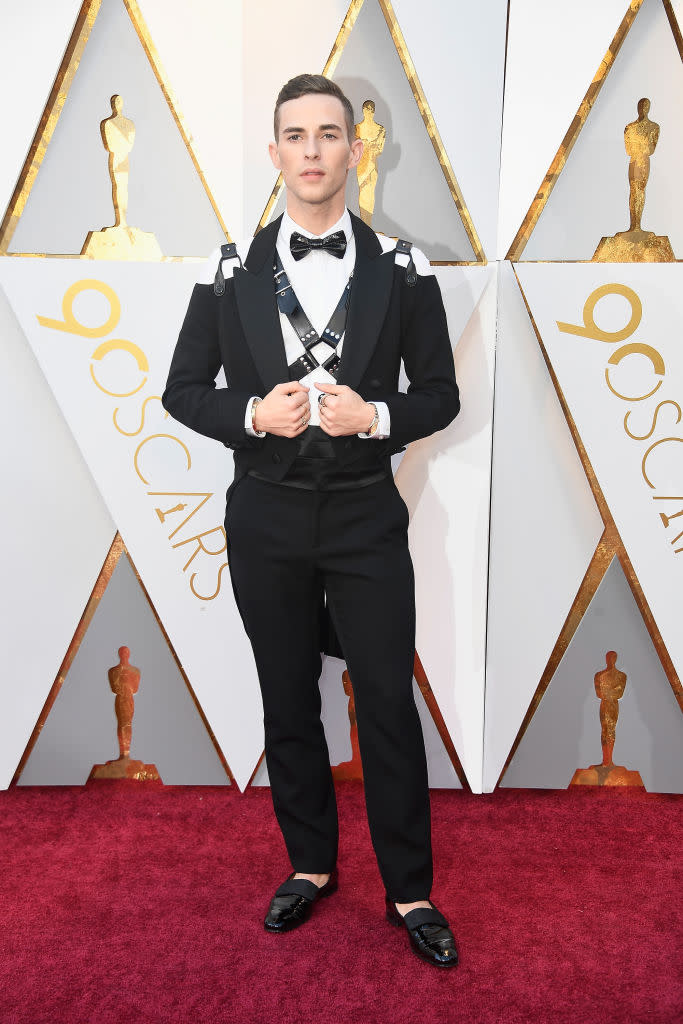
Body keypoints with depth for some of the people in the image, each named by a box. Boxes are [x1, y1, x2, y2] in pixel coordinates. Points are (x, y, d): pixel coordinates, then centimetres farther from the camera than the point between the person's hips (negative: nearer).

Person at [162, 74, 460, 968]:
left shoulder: (403, 270, -1)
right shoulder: (230, 271, 1)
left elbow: (440, 396, 2)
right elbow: (183, 392, 4)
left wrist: (376, 415, -17)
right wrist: (253, 414, -15)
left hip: (366, 517, -1)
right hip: (265, 518, 2)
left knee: (389, 705, 4)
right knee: (288, 702, 14)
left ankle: (409, 891, 23)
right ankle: (311, 865, 34)